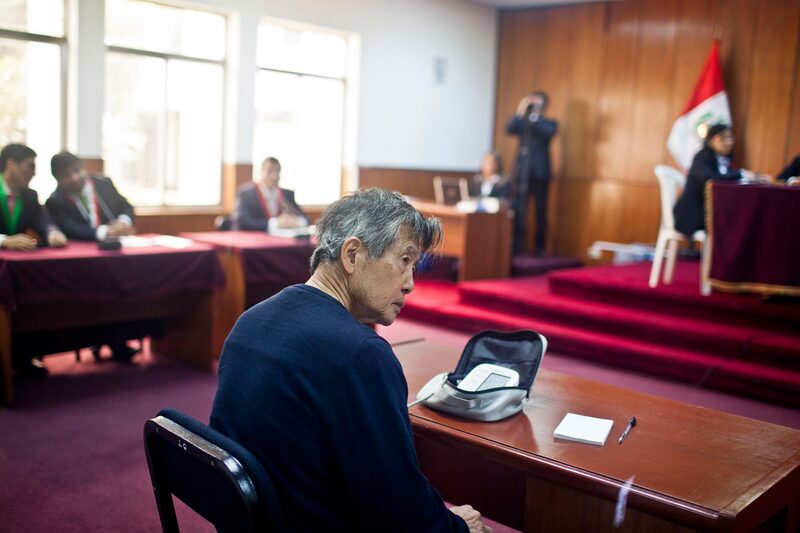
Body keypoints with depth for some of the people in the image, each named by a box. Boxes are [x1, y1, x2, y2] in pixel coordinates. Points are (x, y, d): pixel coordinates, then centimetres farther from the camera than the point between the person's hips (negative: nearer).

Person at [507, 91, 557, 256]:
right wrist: (520, 112, -17)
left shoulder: (550, 123, 9)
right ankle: (516, 248, -1)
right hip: (522, 172, 1)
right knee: (519, 212, -5)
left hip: (540, 173, -1)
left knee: (541, 213, 3)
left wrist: (535, 115, -16)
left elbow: (549, 132, -14)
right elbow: (509, 129, -7)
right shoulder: (523, 122, 12)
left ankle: (539, 249, 10)